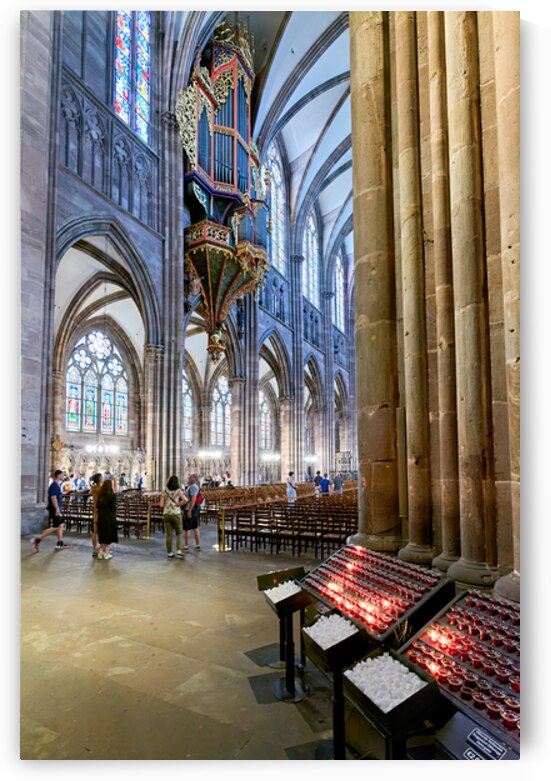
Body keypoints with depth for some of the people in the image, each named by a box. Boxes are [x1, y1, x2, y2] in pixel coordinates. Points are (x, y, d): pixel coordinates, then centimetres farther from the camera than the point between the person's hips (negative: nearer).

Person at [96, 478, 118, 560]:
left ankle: (100, 552, 20)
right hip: (110, 517, -5)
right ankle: (106, 554, 10)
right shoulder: (113, 495, -15)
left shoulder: (100, 495, 2)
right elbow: (114, 507, -17)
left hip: (101, 517, 5)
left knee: (103, 534, 18)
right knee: (109, 535, 7)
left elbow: (98, 506, 5)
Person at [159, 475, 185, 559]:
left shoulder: (165, 491, 0)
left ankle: (169, 553, 13)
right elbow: (185, 500, -24)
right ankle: (178, 551, -2)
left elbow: (161, 504, -3)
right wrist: (179, 504, -5)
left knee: (169, 535, 10)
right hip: (176, 514, -3)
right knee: (179, 533, 10)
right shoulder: (178, 491, -9)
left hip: (166, 514, 3)